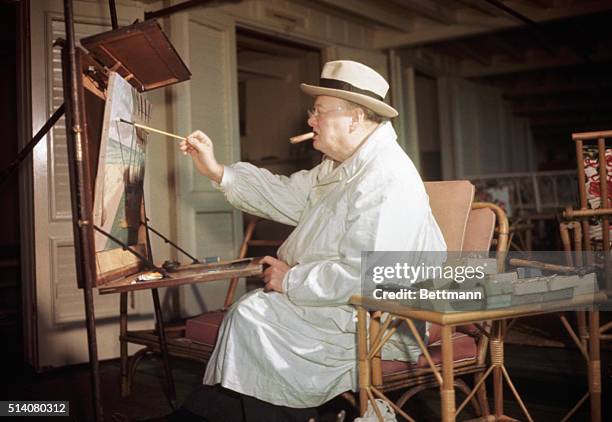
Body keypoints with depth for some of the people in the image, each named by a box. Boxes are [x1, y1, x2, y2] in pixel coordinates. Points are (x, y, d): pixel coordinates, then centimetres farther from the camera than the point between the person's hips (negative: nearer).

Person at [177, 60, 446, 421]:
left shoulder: (386, 182, -24)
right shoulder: (342, 166, 10)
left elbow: (360, 276, -30)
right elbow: (287, 195, 15)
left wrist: (291, 280, -17)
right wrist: (216, 171, 9)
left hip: (378, 323, -10)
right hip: (339, 299, 10)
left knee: (251, 319, -12)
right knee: (251, 309, 8)